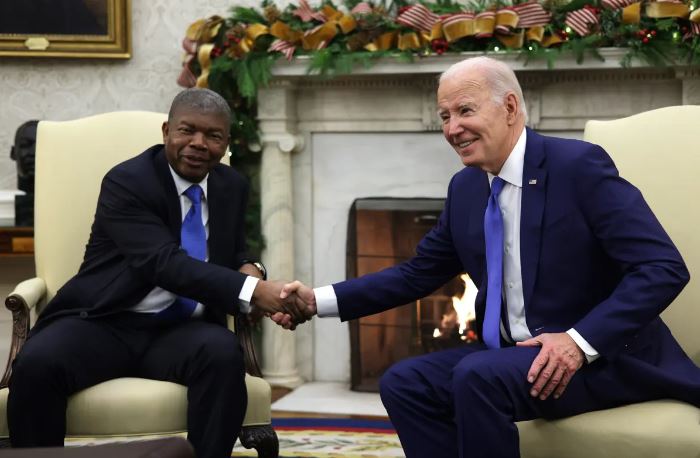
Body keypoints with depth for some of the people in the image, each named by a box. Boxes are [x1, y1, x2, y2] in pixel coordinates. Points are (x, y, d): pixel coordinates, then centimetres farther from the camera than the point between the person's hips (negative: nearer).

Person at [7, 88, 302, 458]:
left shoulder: (232, 187, 11)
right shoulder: (126, 182, -10)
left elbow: (234, 257, 25)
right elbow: (167, 263, -23)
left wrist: (249, 271, -3)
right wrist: (253, 290, -36)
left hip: (181, 332, 4)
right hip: (105, 325, -4)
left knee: (224, 353, -32)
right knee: (37, 363, -34)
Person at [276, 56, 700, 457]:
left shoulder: (578, 165, -15)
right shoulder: (465, 187, 8)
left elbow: (663, 267, -20)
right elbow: (418, 274, 17)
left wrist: (581, 342, -29)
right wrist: (319, 300, 6)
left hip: (603, 354, -7)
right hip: (514, 353, 8)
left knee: (479, 376, -29)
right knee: (405, 383, -7)